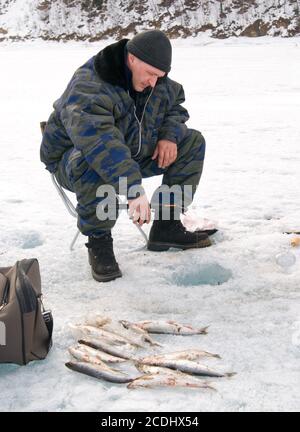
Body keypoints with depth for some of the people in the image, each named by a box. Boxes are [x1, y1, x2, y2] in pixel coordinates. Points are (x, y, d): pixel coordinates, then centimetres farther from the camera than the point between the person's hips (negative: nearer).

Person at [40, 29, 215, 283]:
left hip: (134, 153, 7)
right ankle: (99, 241, -19)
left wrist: (169, 135, -10)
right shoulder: (89, 87, -33)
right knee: (94, 165, -43)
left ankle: (166, 226, -2)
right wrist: (134, 190, -57)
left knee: (193, 142, -3)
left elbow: (176, 105, 13)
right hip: (75, 158, -7)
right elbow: (99, 141, -47)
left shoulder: (158, 81, -6)